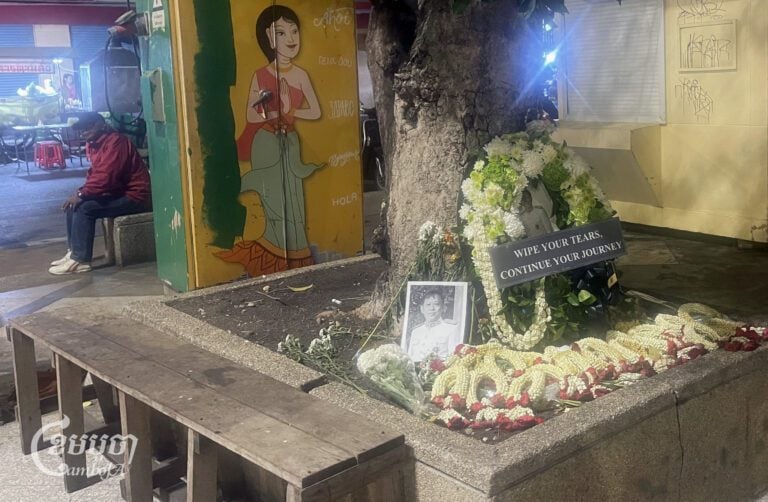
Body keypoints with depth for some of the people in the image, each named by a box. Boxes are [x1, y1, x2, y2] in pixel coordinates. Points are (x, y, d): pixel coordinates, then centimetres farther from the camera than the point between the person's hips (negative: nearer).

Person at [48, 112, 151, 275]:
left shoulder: (115, 142, -20)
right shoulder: (94, 143, 10)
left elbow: (105, 176, -28)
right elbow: (94, 173, 16)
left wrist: (82, 194, -23)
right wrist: (82, 192, -1)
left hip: (134, 196, -10)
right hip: (118, 191, 10)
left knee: (85, 208, -21)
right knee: (73, 204, 4)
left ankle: (80, 260, -16)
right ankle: (74, 251, 8)